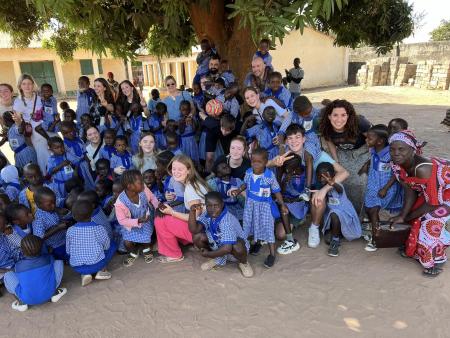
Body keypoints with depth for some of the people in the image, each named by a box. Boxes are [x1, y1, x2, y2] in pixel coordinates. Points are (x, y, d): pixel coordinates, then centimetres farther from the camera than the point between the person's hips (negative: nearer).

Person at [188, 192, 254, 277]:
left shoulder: (227, 220, -34)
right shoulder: (207, 214, -12)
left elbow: (227, 248, -39)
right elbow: (194, 230, -21)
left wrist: (208, 254, -24)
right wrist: (192, 211, -32)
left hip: (232, 250, -6)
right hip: (217, 246, 6)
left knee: (237, 247, -40)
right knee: (197, 237, -15)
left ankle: (244, 263, -2)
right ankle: (217, 259, 9)